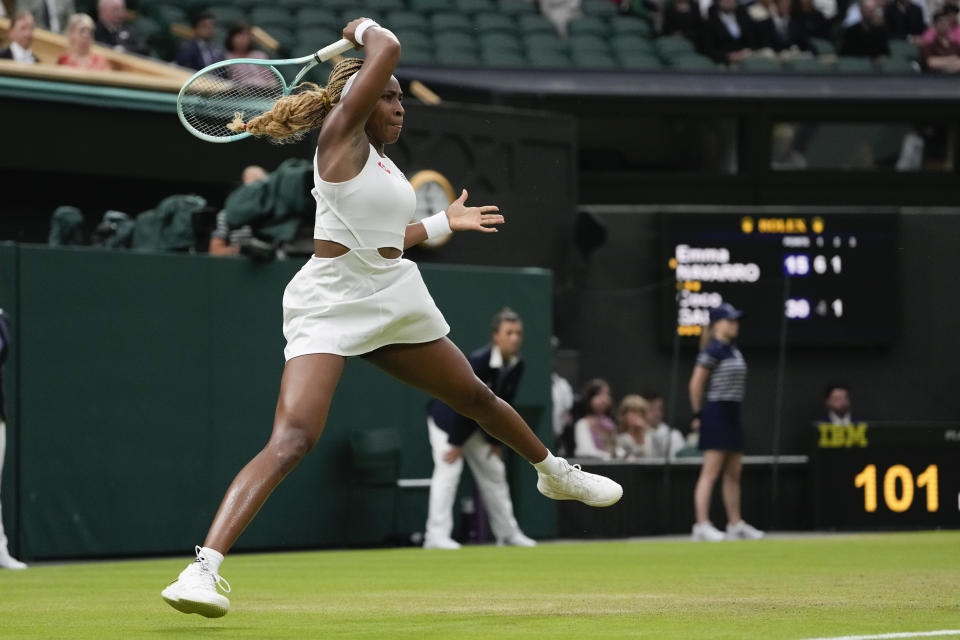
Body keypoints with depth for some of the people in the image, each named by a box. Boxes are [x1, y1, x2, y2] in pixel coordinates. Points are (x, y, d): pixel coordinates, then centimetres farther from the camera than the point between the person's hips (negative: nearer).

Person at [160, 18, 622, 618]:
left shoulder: (384, 164, 15)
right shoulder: (341, 135, -8)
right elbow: (388, 48, -17)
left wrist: (443, 222, 33)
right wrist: (364, 28, 2)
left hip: (395, 300, 9)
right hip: (330, 305, -9)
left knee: (477, 397, 27)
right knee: (292, 440, -25)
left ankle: (555, 472, 54)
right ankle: (204, 567, -34)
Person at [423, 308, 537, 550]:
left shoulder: (517, 366, -9)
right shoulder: (478, 361, -30)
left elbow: (504, 405, 1)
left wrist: (495, 441, 3)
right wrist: (456, 443, -24)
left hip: (474, 424, 8)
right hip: (447, 418, -8)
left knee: (494, 472, 11)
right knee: (449, 470, -19)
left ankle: (507, 532, 21)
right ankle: (436, 535, -23)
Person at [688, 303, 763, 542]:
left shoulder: (733, 350, 14)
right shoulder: (713, 350, -13)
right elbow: (696, 384, -14)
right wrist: (698, 414, -10)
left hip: (732, 414, 9)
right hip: (716, 412, -9)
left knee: (734, 473, 13)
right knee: (711, 472, -10)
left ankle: (735, 524, 19)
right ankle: (702, 525, -11)